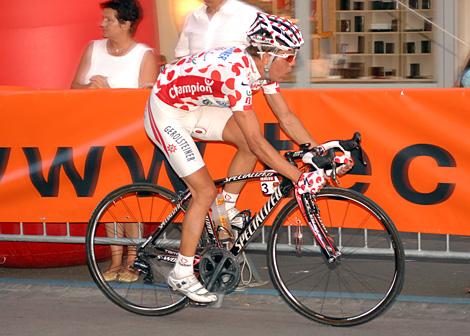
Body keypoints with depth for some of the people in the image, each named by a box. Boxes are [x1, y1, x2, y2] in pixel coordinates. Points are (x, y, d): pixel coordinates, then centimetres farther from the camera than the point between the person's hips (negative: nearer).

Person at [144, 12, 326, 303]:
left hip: (193, 108, 8)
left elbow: (286, 117, 0)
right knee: (205, 191, -10)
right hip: (165, 113, -8)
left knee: (251, 138, -6)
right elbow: (257, 142, -35)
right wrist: (299, 178, -35)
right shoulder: (236, 72, -34)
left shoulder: (263, 67, -8)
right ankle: (182, 275, 2)